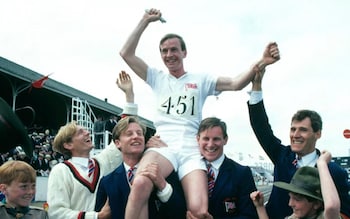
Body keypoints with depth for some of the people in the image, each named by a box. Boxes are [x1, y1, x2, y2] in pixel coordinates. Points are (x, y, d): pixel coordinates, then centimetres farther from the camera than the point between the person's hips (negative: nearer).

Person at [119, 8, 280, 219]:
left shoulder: (201, 80, 17)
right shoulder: (157, 78, 20)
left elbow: (235, 84, 4)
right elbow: (126, 53, 14)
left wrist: (260, 64, -12)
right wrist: (145, 21, 12)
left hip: (191, 152, 0)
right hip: (163, 146, 0)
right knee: (140, 183, -35)